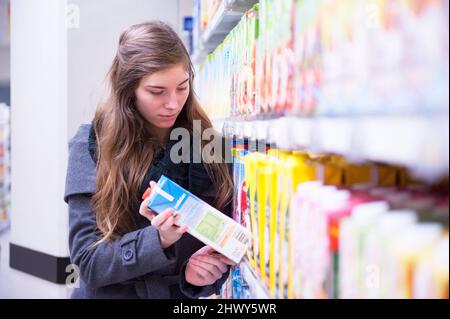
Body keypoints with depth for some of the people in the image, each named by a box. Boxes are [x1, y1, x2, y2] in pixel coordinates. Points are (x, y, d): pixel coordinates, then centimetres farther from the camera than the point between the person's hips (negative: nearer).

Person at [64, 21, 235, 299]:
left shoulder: (207, 144, -1)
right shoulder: (92, 145, -6)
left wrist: (207, 270, -15)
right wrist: (157, 240, -23)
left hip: (186, 293, 2)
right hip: (111, 292, -2)